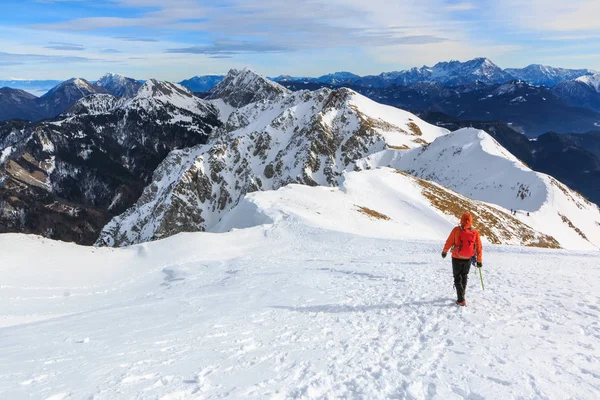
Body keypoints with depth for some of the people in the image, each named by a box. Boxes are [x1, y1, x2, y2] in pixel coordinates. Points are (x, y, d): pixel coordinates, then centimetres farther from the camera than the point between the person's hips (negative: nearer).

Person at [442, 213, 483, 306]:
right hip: (468, 259, 3)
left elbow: (449, 242, -6)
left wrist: (444, 251, 12)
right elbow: (479, 247, -3)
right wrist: (479, 261, 7)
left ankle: (461, 300, -2)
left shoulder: (456, 230, -16)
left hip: (457, 258, -3)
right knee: (464, 277, 21)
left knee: (458, 278, 7)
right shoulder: (475, 232, -9)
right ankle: (461, 297, 32)